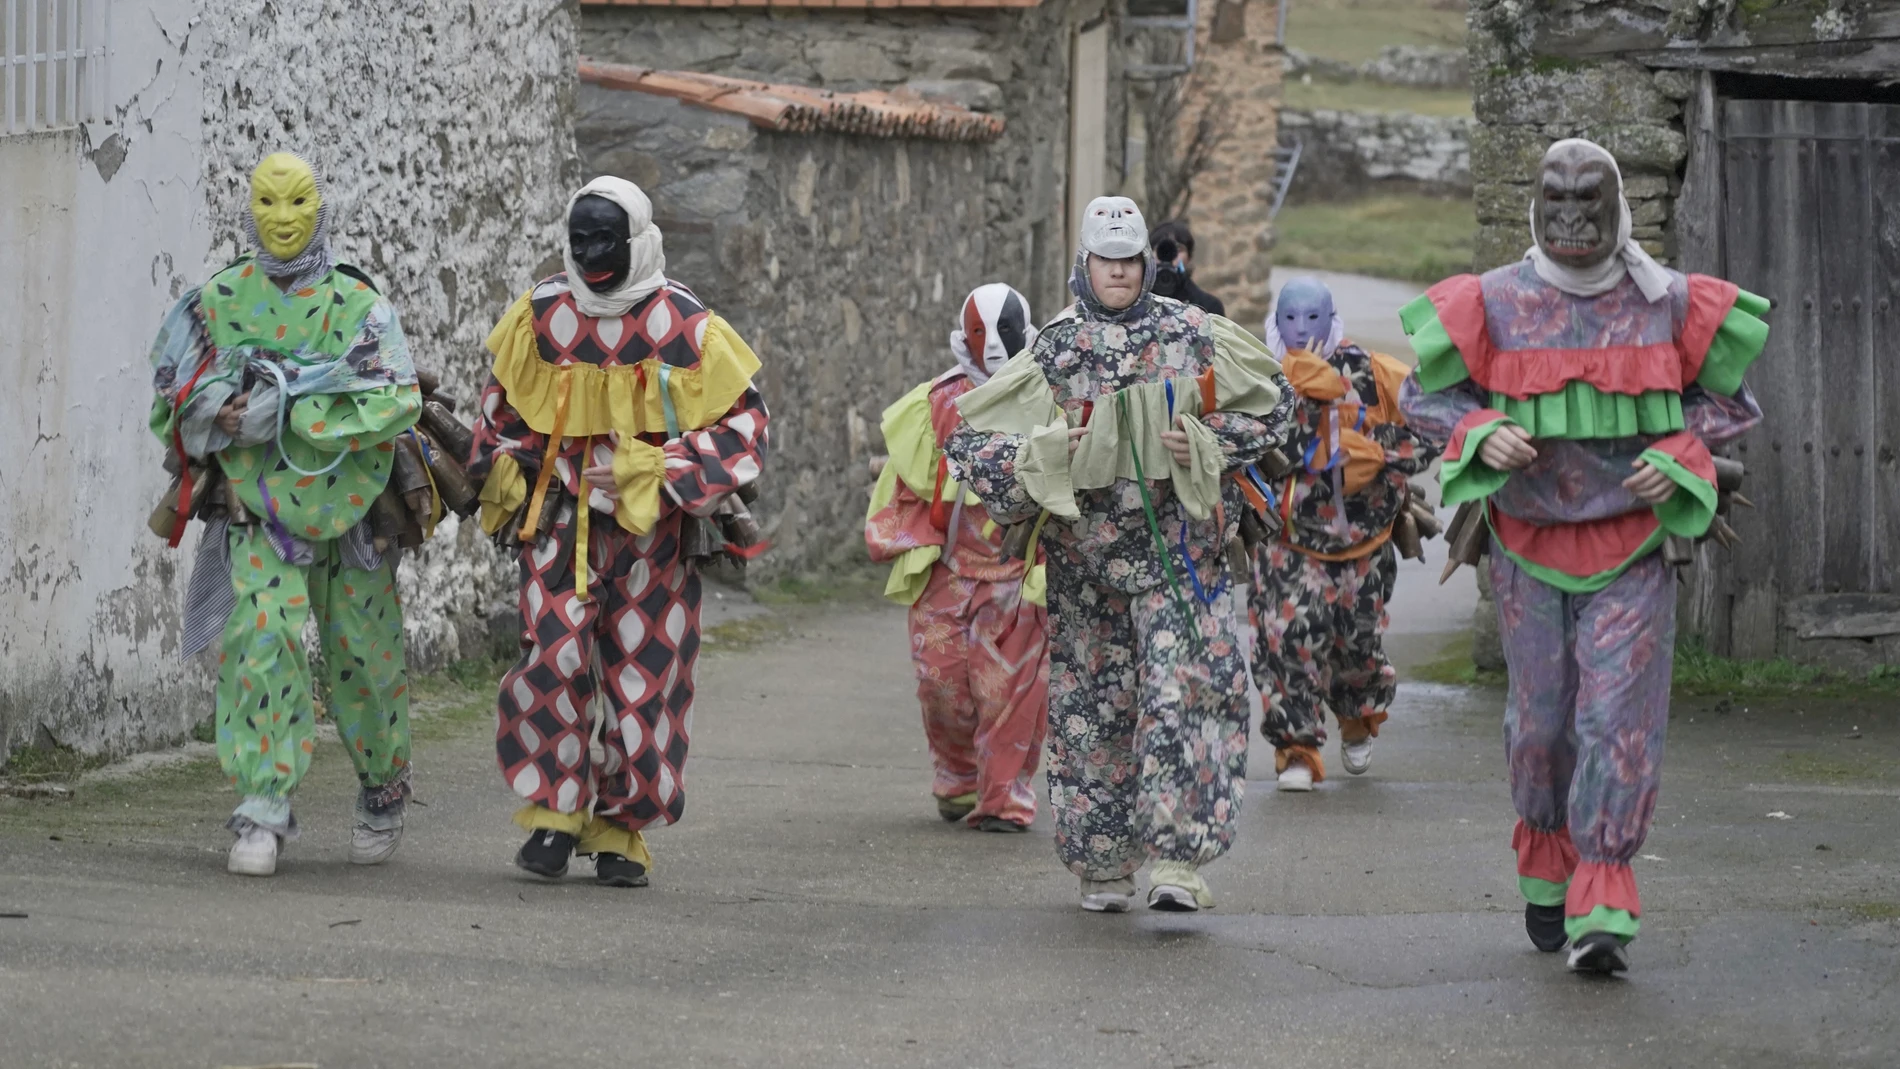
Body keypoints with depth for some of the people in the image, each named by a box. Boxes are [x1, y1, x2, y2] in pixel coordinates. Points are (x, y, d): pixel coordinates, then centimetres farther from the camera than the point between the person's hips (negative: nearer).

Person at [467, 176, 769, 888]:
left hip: (650, 528, -1)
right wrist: (505, 472, 6)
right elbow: (502, 408, 20)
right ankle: (555, 811, 0)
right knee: (553, 658, -13)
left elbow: (742, 421, 0)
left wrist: (672, 474, -12)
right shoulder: (541, 316, 4)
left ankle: (620, 829, 14)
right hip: (560, 517, 1)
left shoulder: (686, 326, -5)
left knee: (643, 677, 2)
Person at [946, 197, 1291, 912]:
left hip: (1178, 548, -1)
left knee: (1181, 697, -13)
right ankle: (1103, 864, 18)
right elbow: (970, 441, 3)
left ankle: (1176, 861, -15)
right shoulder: (1053, 350, 2)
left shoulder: (1193, 335, 3)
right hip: (1084, 551, 1)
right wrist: (1047, 454, -15)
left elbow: (1267, 408, 13)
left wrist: (1206, 444, -5)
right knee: (1093, 709, 6)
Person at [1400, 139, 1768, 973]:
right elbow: (1425, 393, 8)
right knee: (1541, 719, 6)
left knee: (1619, 717, -10)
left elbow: (1726, 396, 12)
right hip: (1530, 546, 1)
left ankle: (1602, 910, -12)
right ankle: (1547, 871, 30)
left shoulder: (1669, 305, 0)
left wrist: (1681, 455, -7)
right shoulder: (1495, 304, -1)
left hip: (1633, 545, -1)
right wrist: (1479, 432, -13)